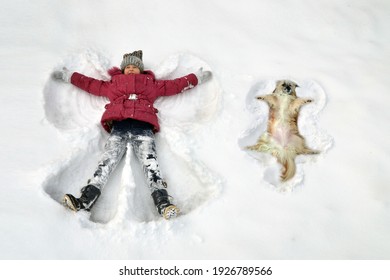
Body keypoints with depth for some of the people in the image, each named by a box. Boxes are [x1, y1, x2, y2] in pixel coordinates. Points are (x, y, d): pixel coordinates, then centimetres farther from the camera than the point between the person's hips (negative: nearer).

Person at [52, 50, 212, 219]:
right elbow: (89, 84, 38)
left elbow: (175, 85, 35)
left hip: (143, 129, -1)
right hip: (118, 128, 1)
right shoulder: (112, 85, 36)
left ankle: (163, 204, -40)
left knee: (150, 164, -23)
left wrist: (197, 77, 35)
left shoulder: (152, 84, 35)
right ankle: (85, 202, -35)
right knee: (107, 162, -21)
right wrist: (68, 76, 38)